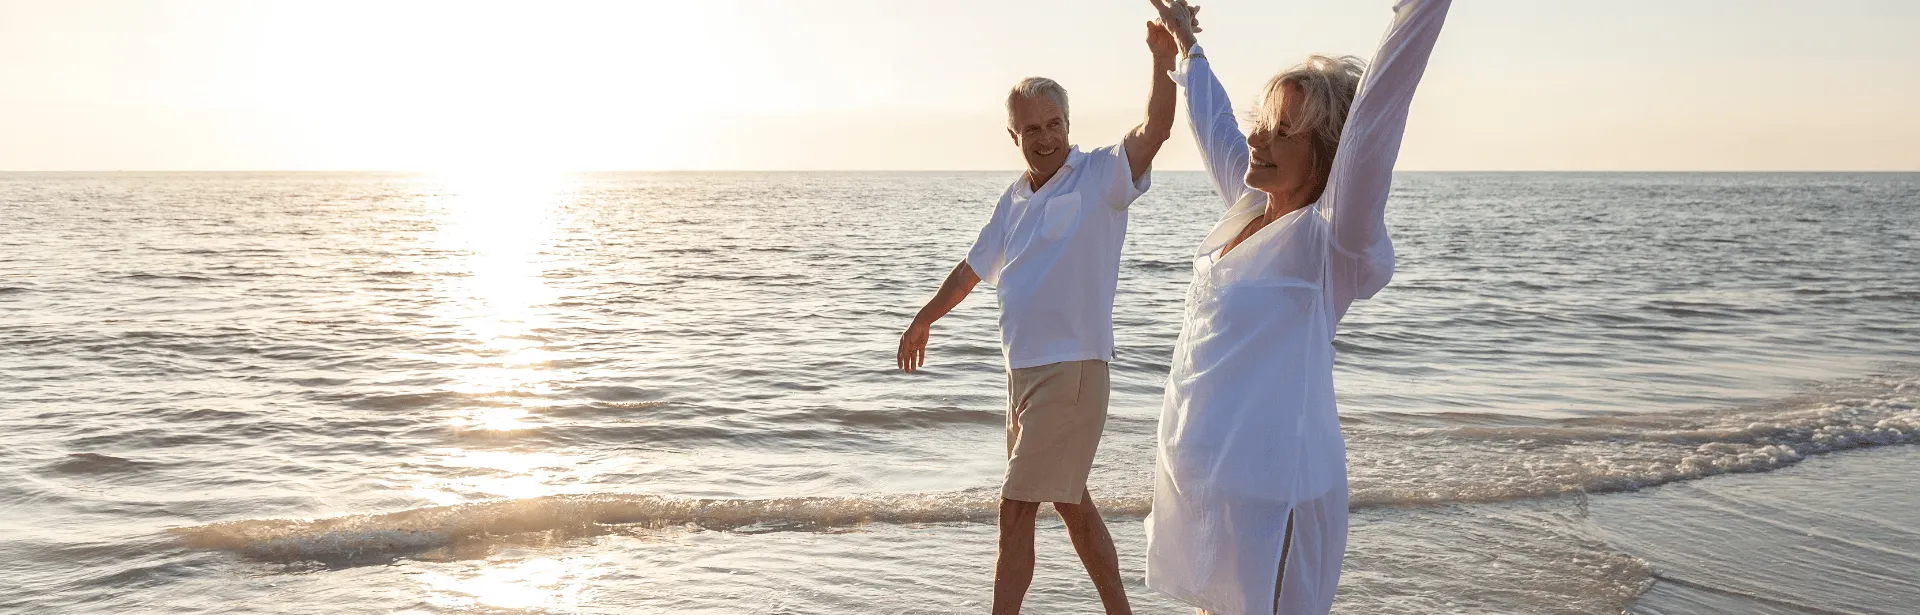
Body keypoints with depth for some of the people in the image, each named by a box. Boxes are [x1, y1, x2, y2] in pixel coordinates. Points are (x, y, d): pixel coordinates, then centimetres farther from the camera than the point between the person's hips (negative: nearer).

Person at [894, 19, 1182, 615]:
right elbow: (972, 267, 24)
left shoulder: (1101, 176, -9)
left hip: (1072, 368, -8)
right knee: (1072, 503, 16)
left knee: (1017, 508, -5)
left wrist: (1164, 59, -42)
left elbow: (1152, 132, -27)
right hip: (1024, 366, 8)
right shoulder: (1015, 198, 11)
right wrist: (924, 319, 34)